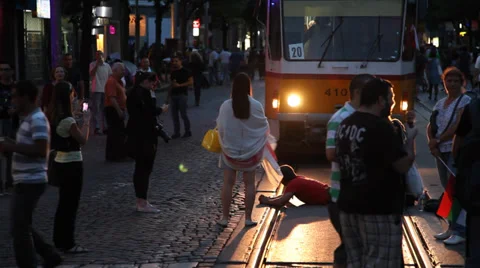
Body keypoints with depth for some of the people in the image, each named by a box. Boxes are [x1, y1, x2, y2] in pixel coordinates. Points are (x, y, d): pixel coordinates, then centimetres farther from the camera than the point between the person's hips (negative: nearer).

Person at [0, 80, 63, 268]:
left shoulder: (37, 119, -17)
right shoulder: (30, 118, 15)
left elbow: (41, 150, -26)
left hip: (30, 182, -10)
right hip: (26, 181, 10)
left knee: (20, 229, -4)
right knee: (22, 226, 17)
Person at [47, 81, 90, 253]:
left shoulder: (53, 117, 5)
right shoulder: (67, 120, -22)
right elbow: (83, 140, -15)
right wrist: (86, 121, -4)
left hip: (60, 162, 9)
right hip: (72, 165, -9)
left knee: (63, 204, 18)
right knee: (71, 205, 0)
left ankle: (60, 240, 25)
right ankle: (68, 244, 5)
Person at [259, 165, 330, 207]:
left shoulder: (293, 184, -21)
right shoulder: (298, 179, 8)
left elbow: (281, 202, -30)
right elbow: (286, 195, 23)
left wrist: (266, 201, -14)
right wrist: (270, 198, 8)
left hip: (328, 196, -9)